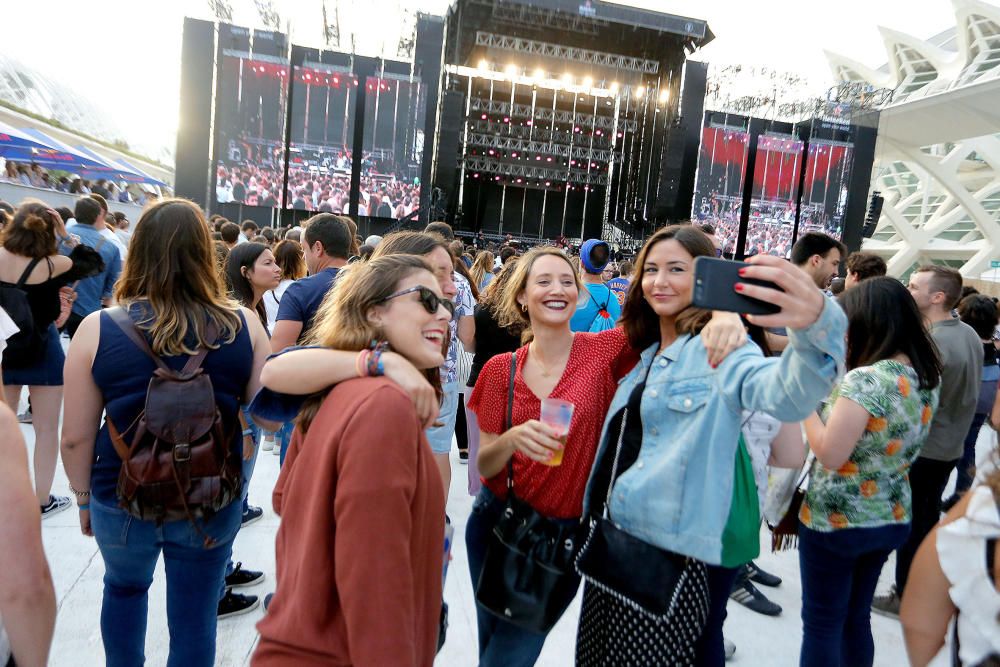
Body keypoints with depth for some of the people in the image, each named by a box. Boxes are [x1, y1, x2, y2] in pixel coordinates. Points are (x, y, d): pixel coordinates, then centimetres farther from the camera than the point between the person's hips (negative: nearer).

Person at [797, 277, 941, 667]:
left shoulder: (865, 379, -24)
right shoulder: (928, 377, 2)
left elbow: (830, 454, -23)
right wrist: (830, 392, 8)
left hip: (835, 520, -8)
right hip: (892, 519, 8)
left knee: (821, 625, 8)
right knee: (857, 619, 22)